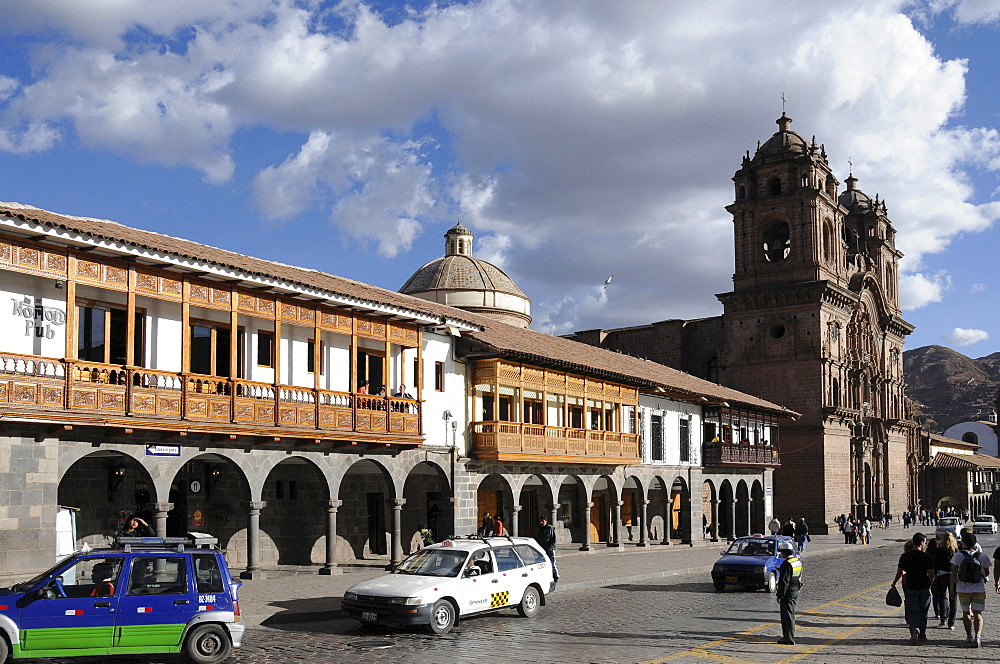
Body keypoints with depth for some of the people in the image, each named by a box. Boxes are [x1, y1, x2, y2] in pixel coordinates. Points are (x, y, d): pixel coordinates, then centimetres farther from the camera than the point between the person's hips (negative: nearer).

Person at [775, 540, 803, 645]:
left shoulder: (786, 564, -20)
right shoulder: (798, 562, 11)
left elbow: (784, 581, -21)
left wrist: (779, 595, -17)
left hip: (788, 592, -10)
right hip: (796, 591, 10)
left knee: (787, 615, -5)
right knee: (790, 615, 18)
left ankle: (789, 639, -4)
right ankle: (787, 636, 27)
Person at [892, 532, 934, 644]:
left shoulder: (905, 556, -4)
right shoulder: (927, 557, -7)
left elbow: (899, 572, 0)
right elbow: (931, 575, -6)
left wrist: (894, 583, 17)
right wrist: (929, 583, 15)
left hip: (910, 588, 0)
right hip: (924, 588, 0)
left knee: (912, 611, 4)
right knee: (923, 612, 14)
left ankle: (914, 629, -22)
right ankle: (922, 636, 20)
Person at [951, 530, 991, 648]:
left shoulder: (958, 555, -7)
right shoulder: (983, 556, -3)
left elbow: (953, 573, -6)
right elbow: (986, 573, 10)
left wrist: (952, 587, 4)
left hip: (963, 589, 0)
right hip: (979, 589, 0)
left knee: (966, 613, 17)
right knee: (977, 614, 0)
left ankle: (969, 636, 27)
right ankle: (977, 636, -20)